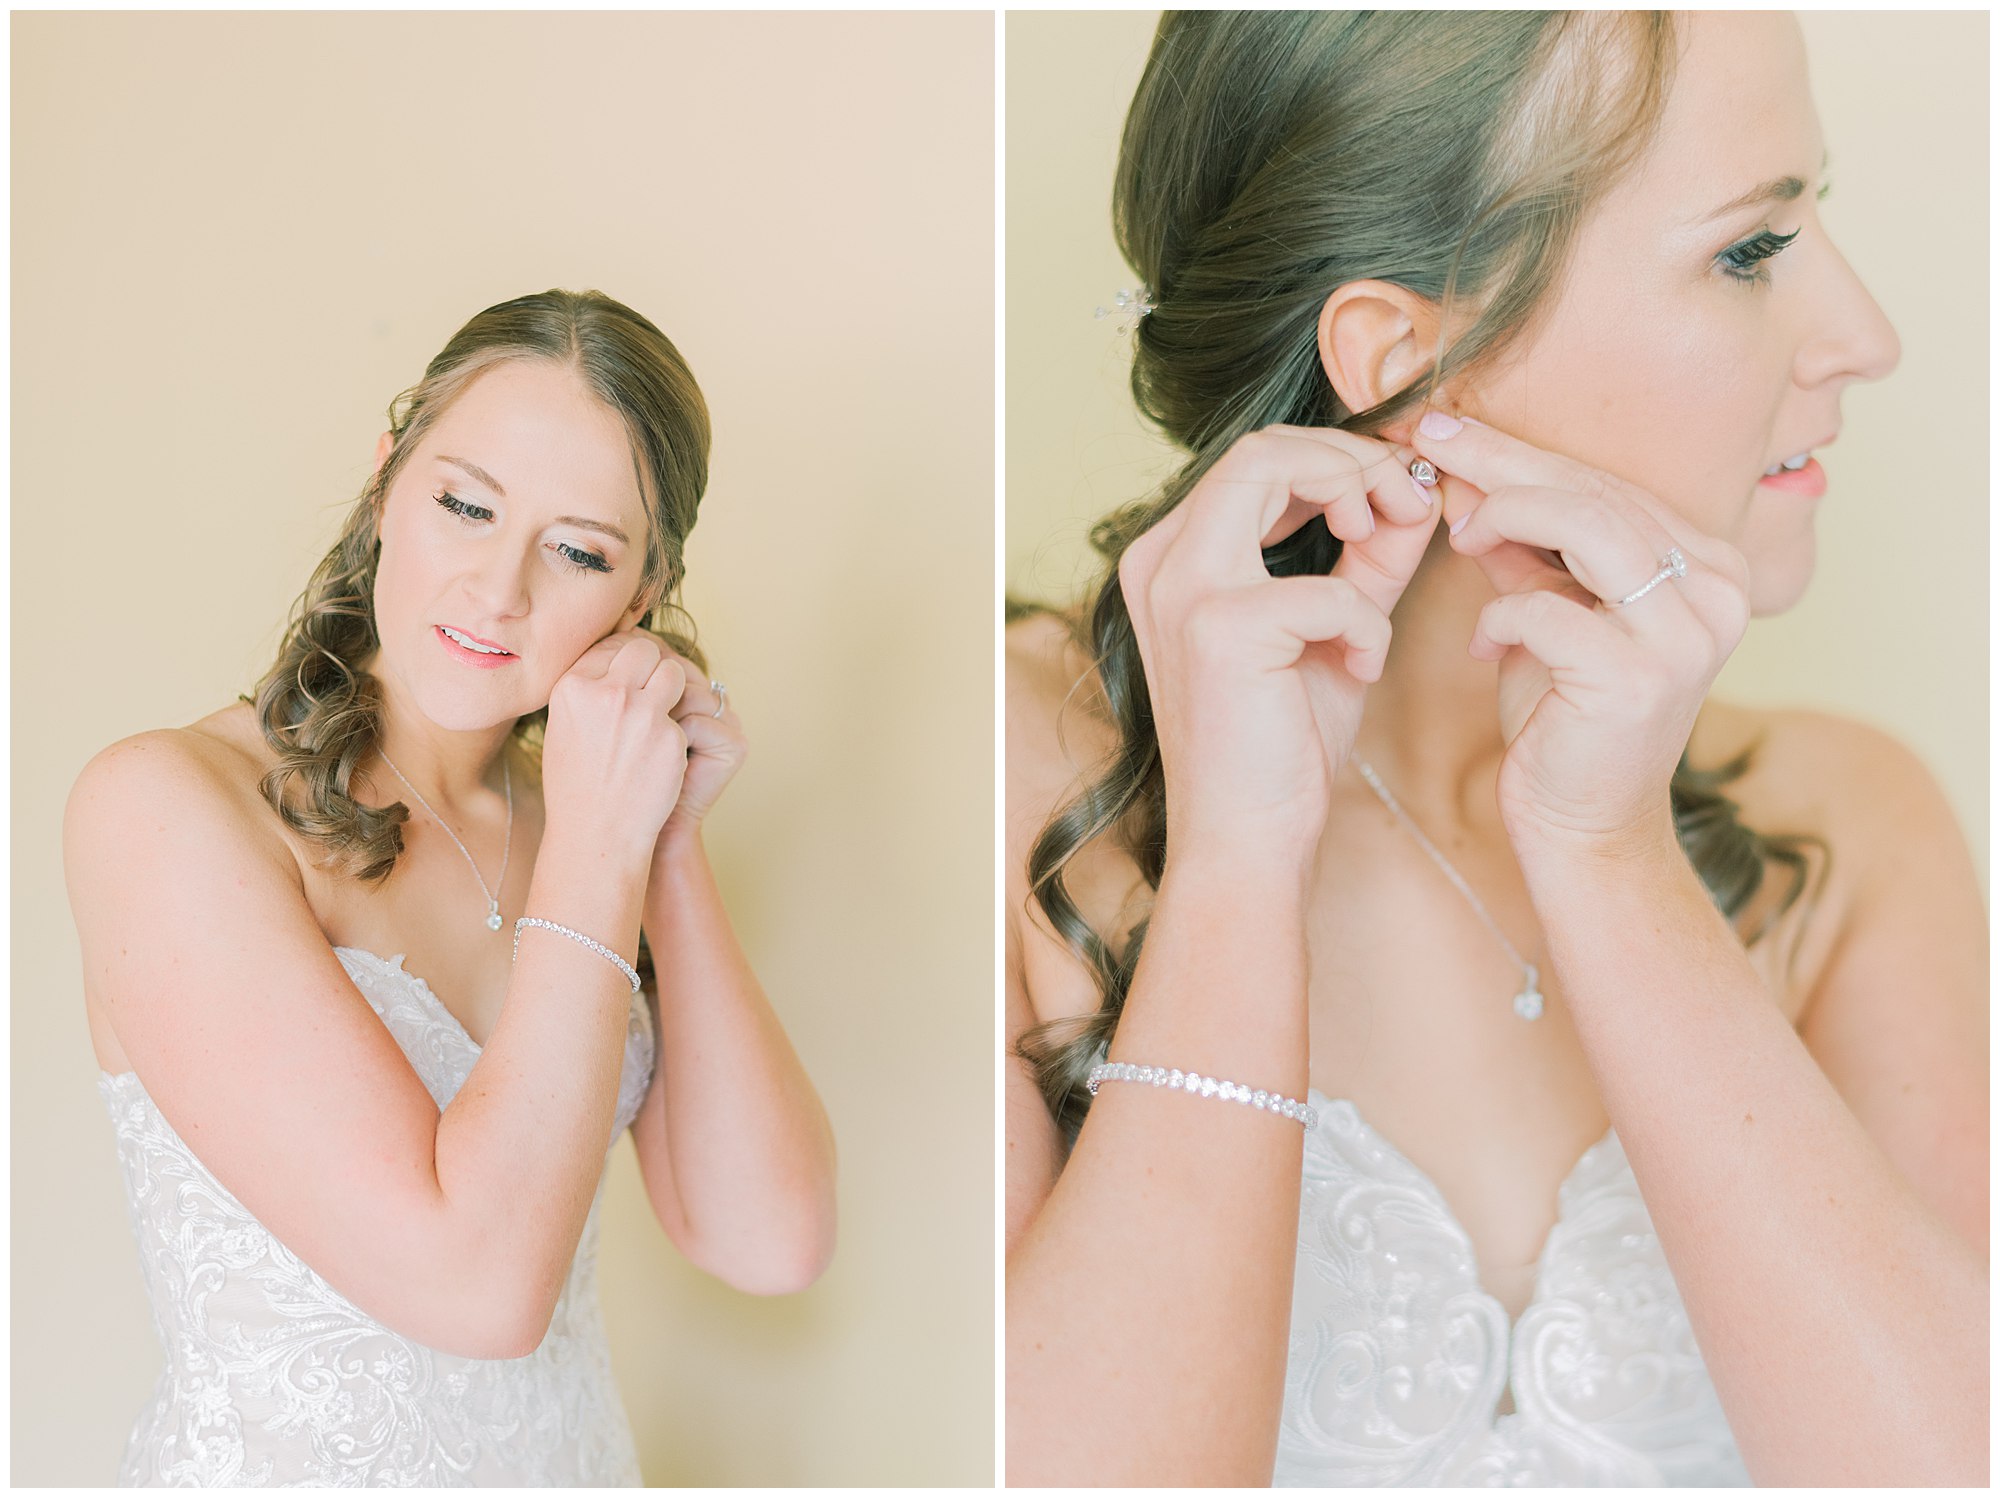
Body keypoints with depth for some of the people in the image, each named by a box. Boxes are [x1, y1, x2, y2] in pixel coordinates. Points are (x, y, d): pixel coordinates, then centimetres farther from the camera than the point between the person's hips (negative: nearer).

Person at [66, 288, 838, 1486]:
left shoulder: (567, 814, -2)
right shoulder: (164, 805, -18)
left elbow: (769, 1243, -10)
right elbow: (476, 1282, -25)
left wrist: (672, 842, -14)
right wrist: (598, 851, -21)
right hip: (273, 1464, -5)